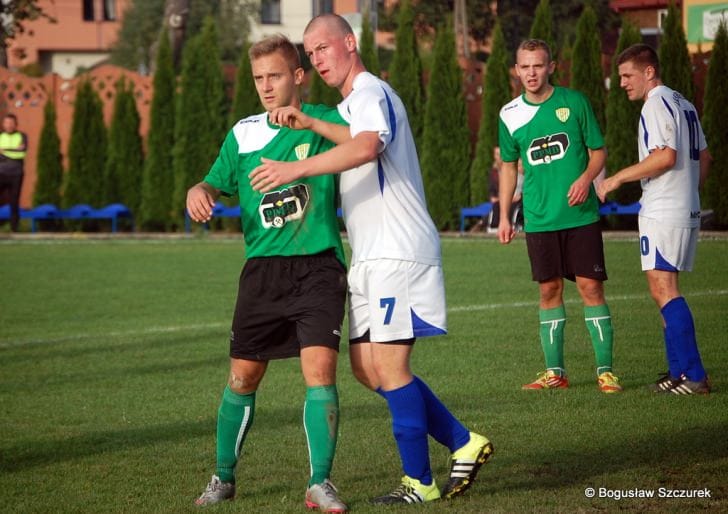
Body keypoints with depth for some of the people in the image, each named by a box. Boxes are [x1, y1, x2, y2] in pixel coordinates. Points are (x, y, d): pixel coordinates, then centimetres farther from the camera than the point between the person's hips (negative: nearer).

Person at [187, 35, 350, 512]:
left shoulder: (325, 120, 1)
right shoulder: (243, 134, 10)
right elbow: (216, 181, 17)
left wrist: (309, 123, -23)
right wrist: (198, 191, -7)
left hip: (319, 267, -3)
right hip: (263, 270, 3)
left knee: (320, 369, -15)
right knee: (243, 377, 7)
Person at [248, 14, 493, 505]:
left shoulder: (372, 93, -12)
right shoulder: (351, 103, 22)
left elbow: (366, 147, -33)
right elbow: (359, 146, 6)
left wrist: (296, 168, -35)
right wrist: (311, 125, -3)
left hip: (399, 252, -10)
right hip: (372, 257, 10)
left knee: (389, 365, -9)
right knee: (366, 366, 9)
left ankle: (420, 482, -1)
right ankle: (465, 443, 14)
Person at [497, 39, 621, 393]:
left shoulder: (574, 102, -1)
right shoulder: (510, 115, 5)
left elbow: (598, 151, 5)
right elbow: (509, 165, 16)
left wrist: (585, 178, -15)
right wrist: (504, 216, 12)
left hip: (580, 215, -2)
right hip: (539, 219, 2)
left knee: (590, 287, -4)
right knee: (549, 291, 5)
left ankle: (605, 370, 0)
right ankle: (555, 372, 12)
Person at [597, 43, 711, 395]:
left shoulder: (656, 104, -11)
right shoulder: (683, 103, 18)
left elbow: (666, 156, -22)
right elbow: (703, 157, 22)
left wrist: (619, 178, -15)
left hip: (662, 211, -10)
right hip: (687, 211, 10)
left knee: (663, 289, -11)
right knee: (666, 290, 13)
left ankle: (694, 375, -16)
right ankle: (678, 372, 13)